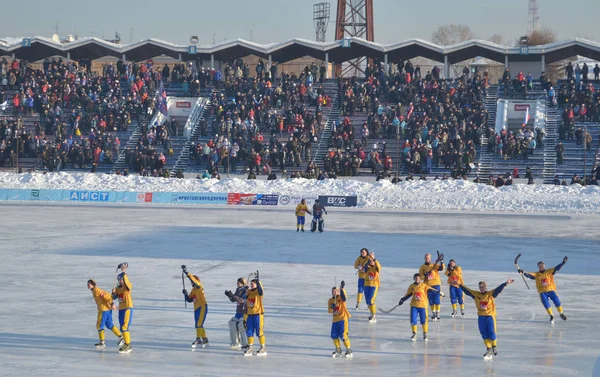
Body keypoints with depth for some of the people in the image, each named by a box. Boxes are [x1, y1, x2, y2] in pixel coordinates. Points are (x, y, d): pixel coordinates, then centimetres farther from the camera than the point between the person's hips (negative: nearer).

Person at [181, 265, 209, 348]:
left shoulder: (199, 287, -6)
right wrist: (185, 294, -2)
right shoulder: (193, 290, 17)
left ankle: (198, 340, -14)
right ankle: (205, 340, 20)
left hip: (202, 307, -9)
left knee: (199, 324, -14)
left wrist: (186, 272, -26)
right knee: (199, 325, 12)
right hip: (196, 309, 9)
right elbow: (189, 299, 16)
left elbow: (193, 279, -22)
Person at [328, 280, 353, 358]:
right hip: (335, 320, 7)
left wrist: (341, 289, -47)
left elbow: (343, 297, -34)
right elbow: (329, 311, 3)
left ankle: (349, 350, 2)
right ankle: (338, 350, 21)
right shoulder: (330, 300, 8)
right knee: (334, 335, 5)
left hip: (343, 319, -6)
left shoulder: (340, 298, -9)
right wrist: (331, 308, -19)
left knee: (343, 335, -11)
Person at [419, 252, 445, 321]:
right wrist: (424, 275, -15)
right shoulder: (422, 267, 8)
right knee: (431, 301, 5)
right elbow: (420, 277, 4)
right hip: (428, 286, 1)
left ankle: (437, 314, 3)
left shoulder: (435, 265, 4)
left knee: (436, 300, -3)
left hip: (436, 285, -1)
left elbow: (441, 268, -12)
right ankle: (433, 313, 15)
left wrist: (442, 262, -27)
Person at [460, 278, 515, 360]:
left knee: (491, 333, -1)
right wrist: (460, 285, 4)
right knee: (484, 334, 4)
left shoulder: (490, 294, -6)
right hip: (481, 317, 3)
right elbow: (467, 290, 6)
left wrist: (506, 283, -26)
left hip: (490, 316, -3)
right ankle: (488, 349, 12)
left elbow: (498, 289, -14)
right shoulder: (476, 294, 3)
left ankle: (494, 346, 24)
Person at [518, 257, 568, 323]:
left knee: (557, 301, -6)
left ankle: (561, 314, 16)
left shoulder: (549, 271, 3)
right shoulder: (536, 275, 4)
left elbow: (557, 268, -4)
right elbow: (529, 275, -9)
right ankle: (551, 317, 8)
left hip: (551, 290, -1)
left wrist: (563, 263, -18)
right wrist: (523, 272, -29)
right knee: (546, 304, -7)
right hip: (542, 292, 1)